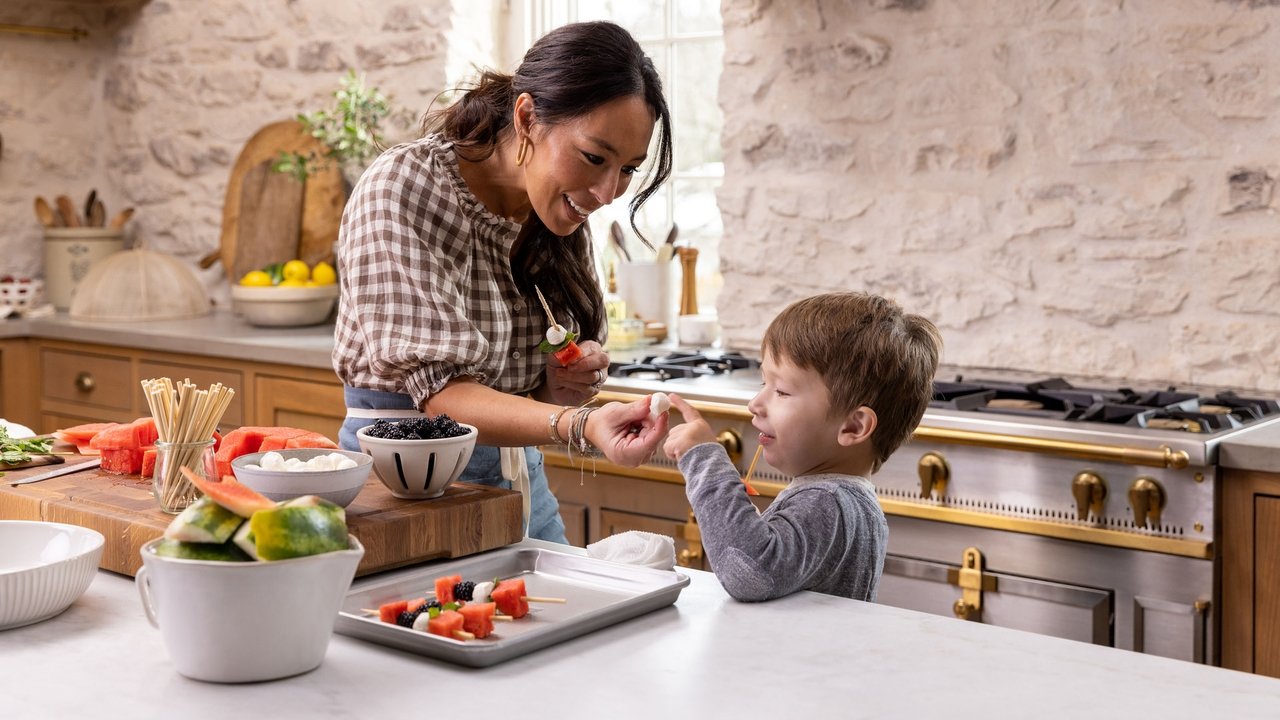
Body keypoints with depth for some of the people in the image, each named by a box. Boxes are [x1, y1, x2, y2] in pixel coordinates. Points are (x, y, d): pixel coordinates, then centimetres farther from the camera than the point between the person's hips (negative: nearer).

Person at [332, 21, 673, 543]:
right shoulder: (403, 189, -19)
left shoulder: (559, 208, 1)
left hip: (521, 476, 6)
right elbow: (440, 391, -25)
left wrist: (562, 386, -12)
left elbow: (516, 385, 10)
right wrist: (582, 425, -39)